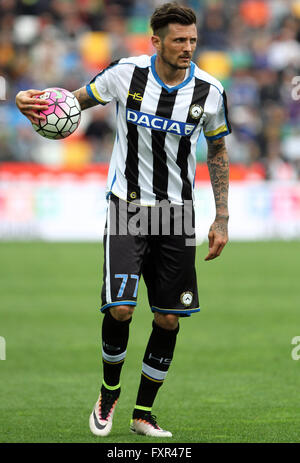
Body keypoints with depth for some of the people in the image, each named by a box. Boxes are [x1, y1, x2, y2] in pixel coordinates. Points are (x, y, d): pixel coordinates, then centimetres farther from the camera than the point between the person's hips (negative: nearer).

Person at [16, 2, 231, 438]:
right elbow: (79, 98, 9)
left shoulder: (209, 91, -5)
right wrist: (35, 100, -12)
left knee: (169, 319, 2)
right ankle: (109, 393, 12)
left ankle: (143, 413, 18)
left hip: (177, 209, 2)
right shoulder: (126, 74, -9)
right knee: (120, 308, -15)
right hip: (127, 205, -2)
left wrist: (222, 218, 6)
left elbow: (217, 150, 9)